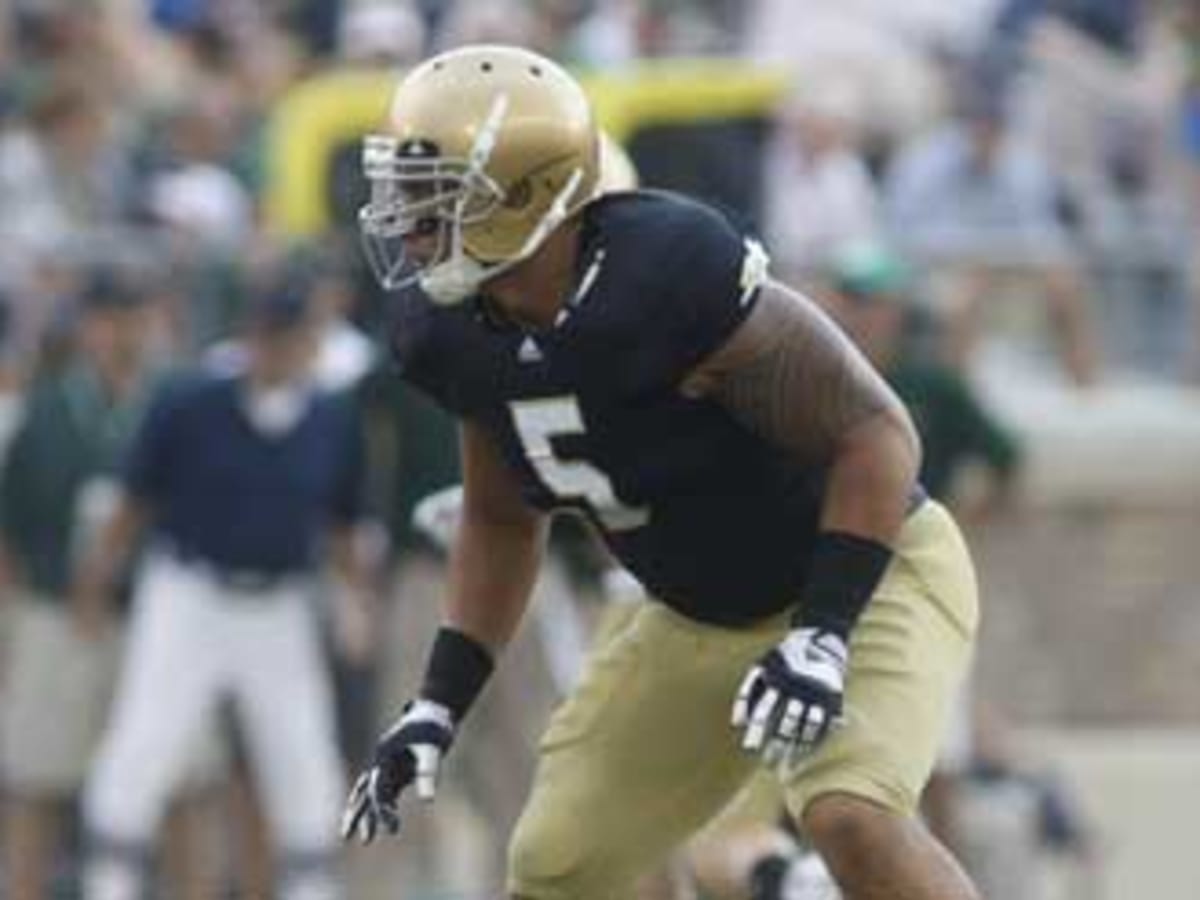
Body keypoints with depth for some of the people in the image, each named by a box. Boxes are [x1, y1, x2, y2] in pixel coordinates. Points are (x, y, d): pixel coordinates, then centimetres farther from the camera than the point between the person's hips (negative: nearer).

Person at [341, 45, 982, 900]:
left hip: (867, 574, -8)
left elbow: (875, 435, -25)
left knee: (851, 818, -31)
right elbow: (502, 522, 11)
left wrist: (821, 636, -32)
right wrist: (438, 709, 4)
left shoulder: (674, 278, -32)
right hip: (701, 621, 8)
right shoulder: (456, 339, -8)